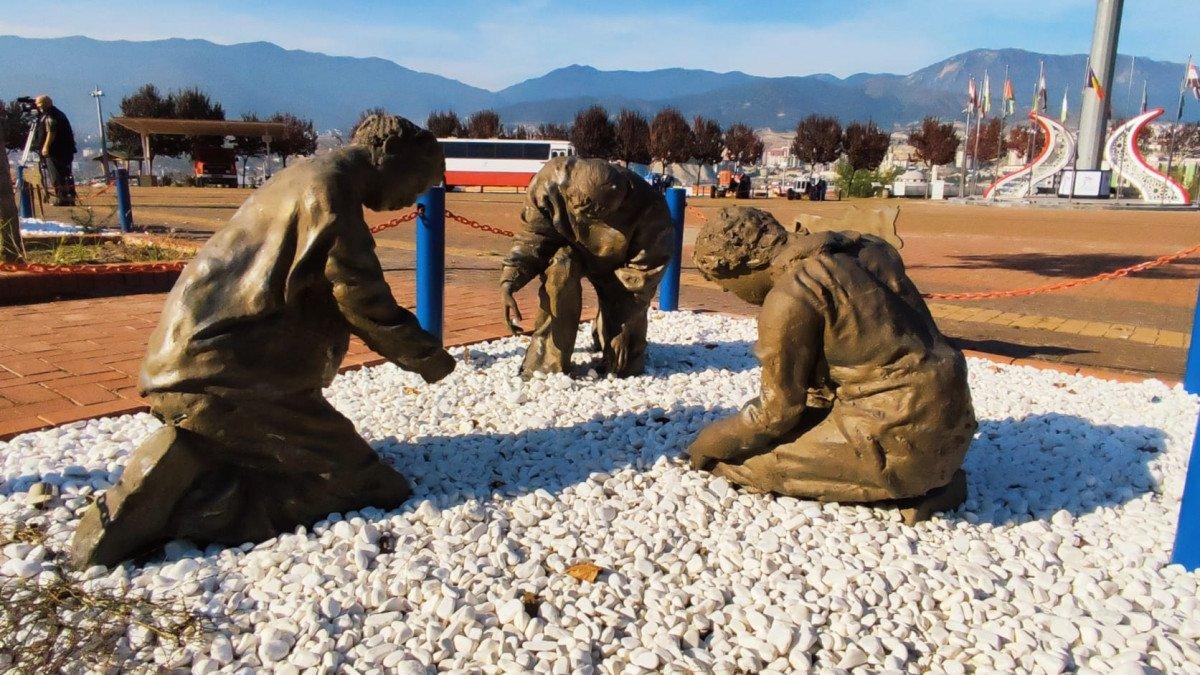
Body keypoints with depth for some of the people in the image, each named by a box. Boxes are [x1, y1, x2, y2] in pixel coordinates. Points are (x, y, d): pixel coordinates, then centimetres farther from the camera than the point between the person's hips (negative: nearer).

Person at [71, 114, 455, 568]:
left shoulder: (307, 175, 18)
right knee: (375, 489, -7)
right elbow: (363, 300, -13)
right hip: (223, 376, -10)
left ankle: (189, 464, 7)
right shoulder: (329, 185, -12)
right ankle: (179, 501, -15)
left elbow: (336, 296, 25)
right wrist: (427, 357, 1)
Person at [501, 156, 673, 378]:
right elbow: (533, 235, -19)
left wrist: (623, 323, -22)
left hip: (617, 266, -1)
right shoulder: (551, 179, -32)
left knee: (625, 367, -4)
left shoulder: (649, 209, -36)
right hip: (571, 249, 1)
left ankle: (603, 330, 32)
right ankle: (546, 364, -23)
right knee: (560, 270, -38)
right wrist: (509, 280, -32)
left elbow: (646, 268, -23)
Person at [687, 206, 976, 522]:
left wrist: (712, 442, 8)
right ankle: (932, 478, 11)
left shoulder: (790, 298, -16)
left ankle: (911, 489, -2)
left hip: (903, 437, -9)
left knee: (758, 456, -1)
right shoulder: (863, 247, 9)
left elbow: (778, 409, -7)